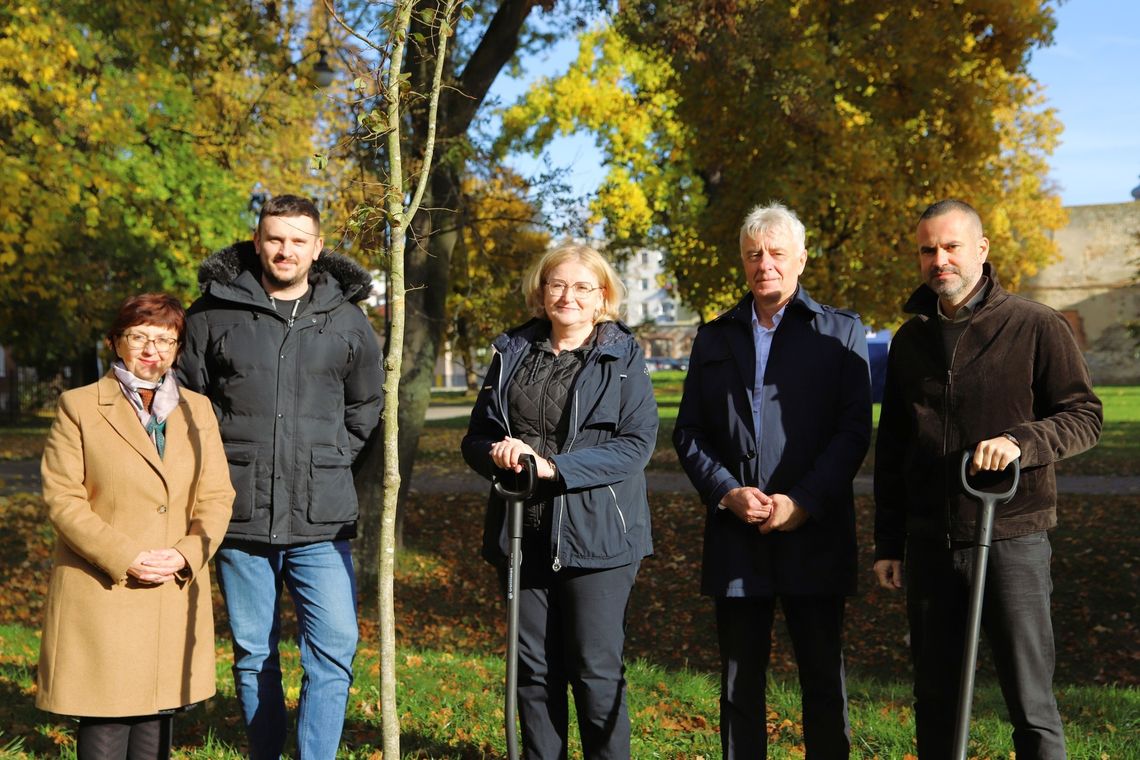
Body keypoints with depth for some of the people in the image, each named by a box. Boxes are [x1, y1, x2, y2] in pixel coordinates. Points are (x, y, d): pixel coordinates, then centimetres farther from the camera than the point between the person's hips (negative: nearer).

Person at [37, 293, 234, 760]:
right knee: (104, 719, -3)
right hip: (101, 593, -3)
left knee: (157, 722, 7)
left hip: (174, 595, 3)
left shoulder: (197, 410, 13)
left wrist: (184, 555, -10)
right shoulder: (79, 407, 2)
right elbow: (62, 499, -5)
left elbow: (216, 497, 8)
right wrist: (125, 559, -15)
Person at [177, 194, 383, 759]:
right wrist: (220, 464, 3)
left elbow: (366, 406, 18)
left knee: (334, 648, -6)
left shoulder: (347, 320, 6)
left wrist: (331, 458, 8)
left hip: (321, 521, 0)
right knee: (253, 654, 10)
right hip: (240, 517, 0)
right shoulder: (214, 313, 2)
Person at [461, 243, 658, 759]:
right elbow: (475, 436, 13)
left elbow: (636, 444, -11)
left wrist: (553, 465, -20)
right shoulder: (512, 353, 11)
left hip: (595, 537, -4)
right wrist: (498, 453, -11)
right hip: (524, 536, 4)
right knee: (534, 669, 11)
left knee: (596, 671, -1)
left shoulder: (622, 358, -1)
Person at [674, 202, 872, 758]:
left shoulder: (841, 331, 4)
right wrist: (727, 492, -8)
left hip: (815, 533, -2)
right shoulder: (714, 337, 12)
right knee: (739, 681, 9)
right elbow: (688, 434, 9)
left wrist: (803, 501, -14)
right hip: (736, 537, 2)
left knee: (824, 680, 6)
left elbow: (854, 430, -3)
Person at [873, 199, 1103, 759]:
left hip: (1012, 538, -4)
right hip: (929, 543, 5)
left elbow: (1084, 417, -4)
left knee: (1029, 702, 1)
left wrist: (1019, 441, -22)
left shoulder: (1036, 327, -4)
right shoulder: (910, 340, 11)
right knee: (934, 700, 12)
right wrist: (887, 543, 13)